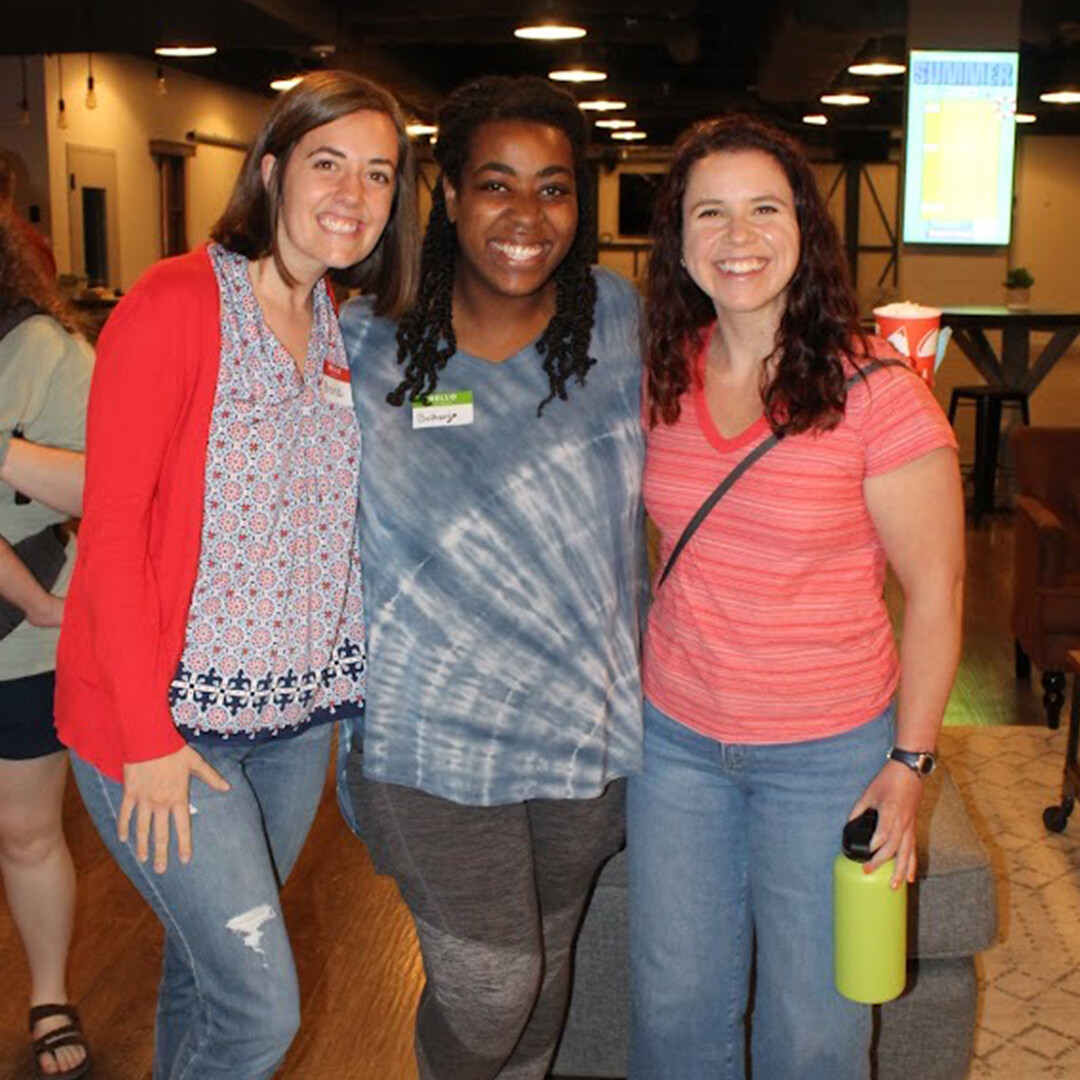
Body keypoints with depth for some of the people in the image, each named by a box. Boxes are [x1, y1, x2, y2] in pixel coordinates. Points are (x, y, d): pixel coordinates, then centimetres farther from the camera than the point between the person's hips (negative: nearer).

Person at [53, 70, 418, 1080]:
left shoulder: (342, 332, 8)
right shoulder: (176, 303, -14)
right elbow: (111, 523, -16)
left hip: (294, 711, 6)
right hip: (166, 716, -6)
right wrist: (148, 732, -16)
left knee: (210, 966, 20)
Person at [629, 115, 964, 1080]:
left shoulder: (873, 391, -16)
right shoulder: (666, 376, -1)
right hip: (676, 737, 4)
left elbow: (934, 589, -10)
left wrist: (909, 763, -11)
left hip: (829, 753, -4)